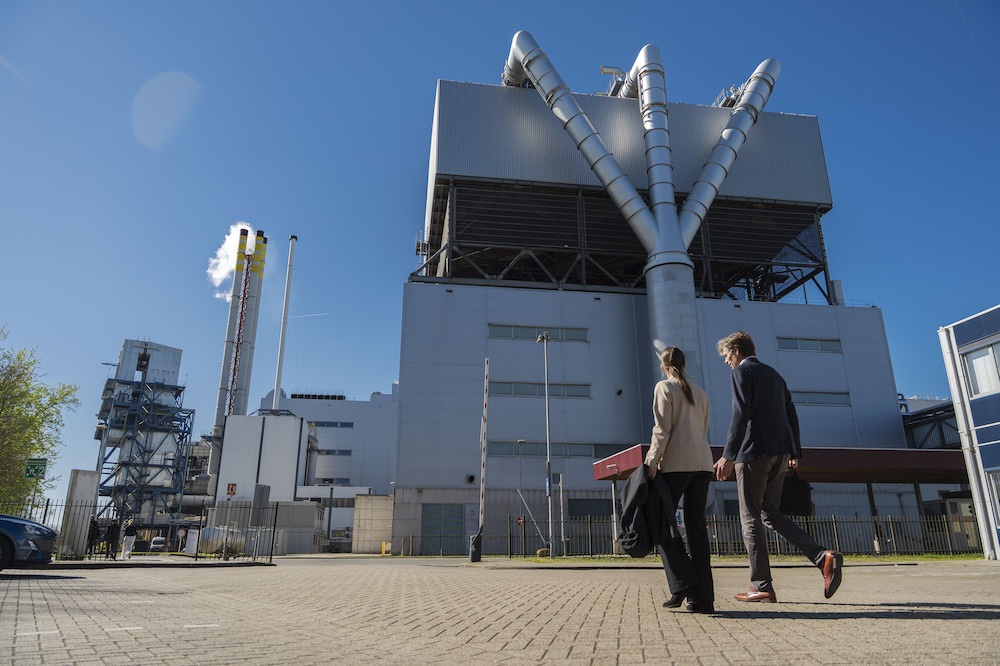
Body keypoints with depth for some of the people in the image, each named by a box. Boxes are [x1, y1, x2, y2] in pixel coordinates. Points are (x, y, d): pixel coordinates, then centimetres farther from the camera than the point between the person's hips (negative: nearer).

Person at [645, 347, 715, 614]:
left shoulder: (664, 388, -1)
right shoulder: (700, 393, 19)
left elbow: (662, 430, -10)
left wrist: (652, 462, -11)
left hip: (677, 463, -6)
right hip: (703, 462, 6)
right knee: (696, 523, 4)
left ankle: (682, 583, -9)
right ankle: (703, 597, 1)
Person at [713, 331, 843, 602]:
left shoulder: (742, 371, -5)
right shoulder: (773, 373, 20)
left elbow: (741, 415, -18)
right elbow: (791, 414, 21)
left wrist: (728, 455, -21)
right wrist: (795, 452, 29)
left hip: (754, 451, -8)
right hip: (781, 452, 8)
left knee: (750, 517, 0)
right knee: (770, 512, 15)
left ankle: (762, 587, 3)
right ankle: (824, 556, 1)